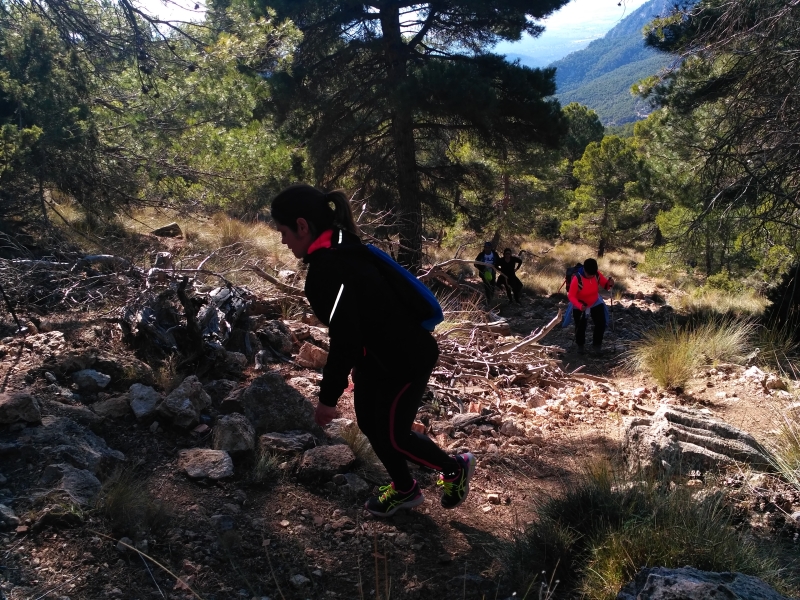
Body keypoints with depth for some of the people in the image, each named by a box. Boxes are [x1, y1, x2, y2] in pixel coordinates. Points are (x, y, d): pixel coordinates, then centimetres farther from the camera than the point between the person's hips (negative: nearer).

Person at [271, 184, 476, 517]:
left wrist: (328, 397, -18)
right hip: (378, 355, 10)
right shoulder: (341, 252, 3)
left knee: (393, 435, 6)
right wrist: (359, 368, 24)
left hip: (407, 360, -10)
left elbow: (344, 338, -28)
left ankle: (456, 468, 30)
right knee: (370, 424, 18)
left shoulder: (327, 268, -28)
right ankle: (404, 489, 38)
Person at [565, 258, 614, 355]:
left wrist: (610, 283, -31)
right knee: (580, 326, 6)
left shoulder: (597, 274, -21)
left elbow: (605, 285, -6)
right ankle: (580, 345, 34)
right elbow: (571, 296, -28)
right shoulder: (577, 279, -33)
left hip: (595, 303, 4)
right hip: (580, 305, -4)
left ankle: (596, 345, 20)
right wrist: (580, 306, -45)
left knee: (601, 323, -1)